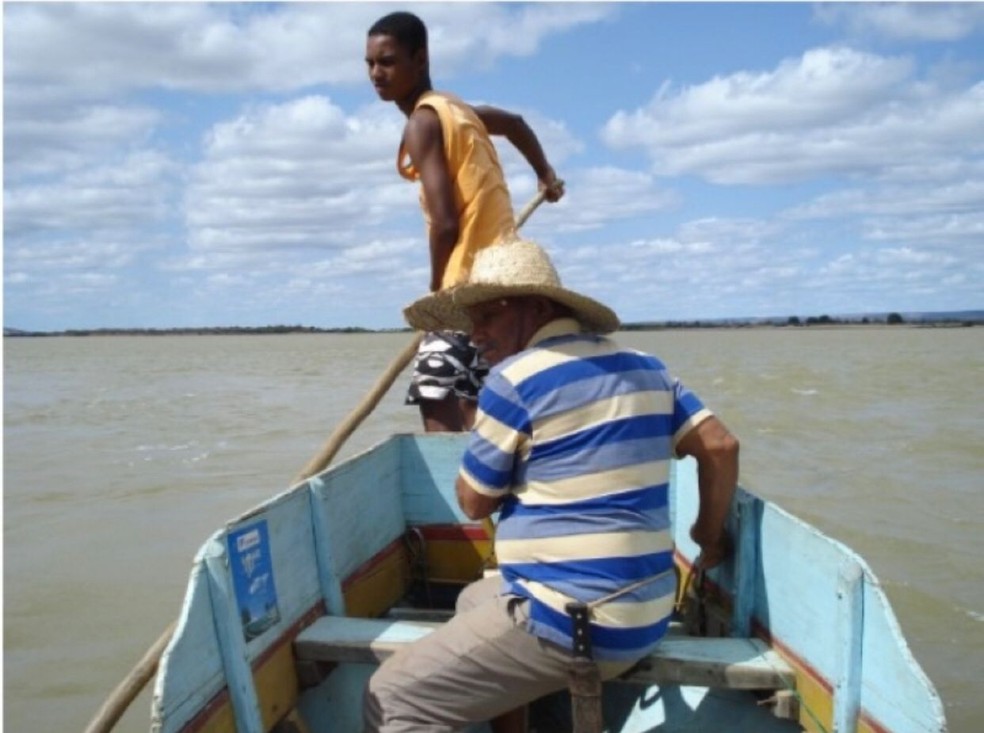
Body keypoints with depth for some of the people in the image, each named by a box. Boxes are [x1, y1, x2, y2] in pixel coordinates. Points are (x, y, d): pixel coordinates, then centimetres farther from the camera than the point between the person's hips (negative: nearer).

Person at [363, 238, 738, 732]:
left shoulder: (515, 378, -12)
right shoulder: (643, 367, 9)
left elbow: (474, 502, -4)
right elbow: (720, 446, 8)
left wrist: (482, 424, 10)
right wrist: (709, 537, 19)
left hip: (569, 623, -9)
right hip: (643, 614, 9)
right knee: (476, 601, 31)